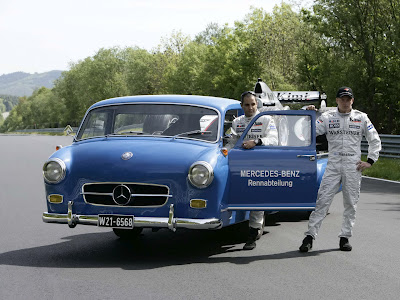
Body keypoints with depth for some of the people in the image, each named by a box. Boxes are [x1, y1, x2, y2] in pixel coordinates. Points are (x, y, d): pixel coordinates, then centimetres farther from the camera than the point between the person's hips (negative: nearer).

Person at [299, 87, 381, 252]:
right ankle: (310, 236, -6)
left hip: (353, 166, 1)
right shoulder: (327, 117, 6)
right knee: (322, 201, -7)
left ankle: (345, 237, 13)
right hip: (333, 165, -1)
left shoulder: (361, 118, 7)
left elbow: (375, 140, 13)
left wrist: (370, 161, 5)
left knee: (351, 203, 4)